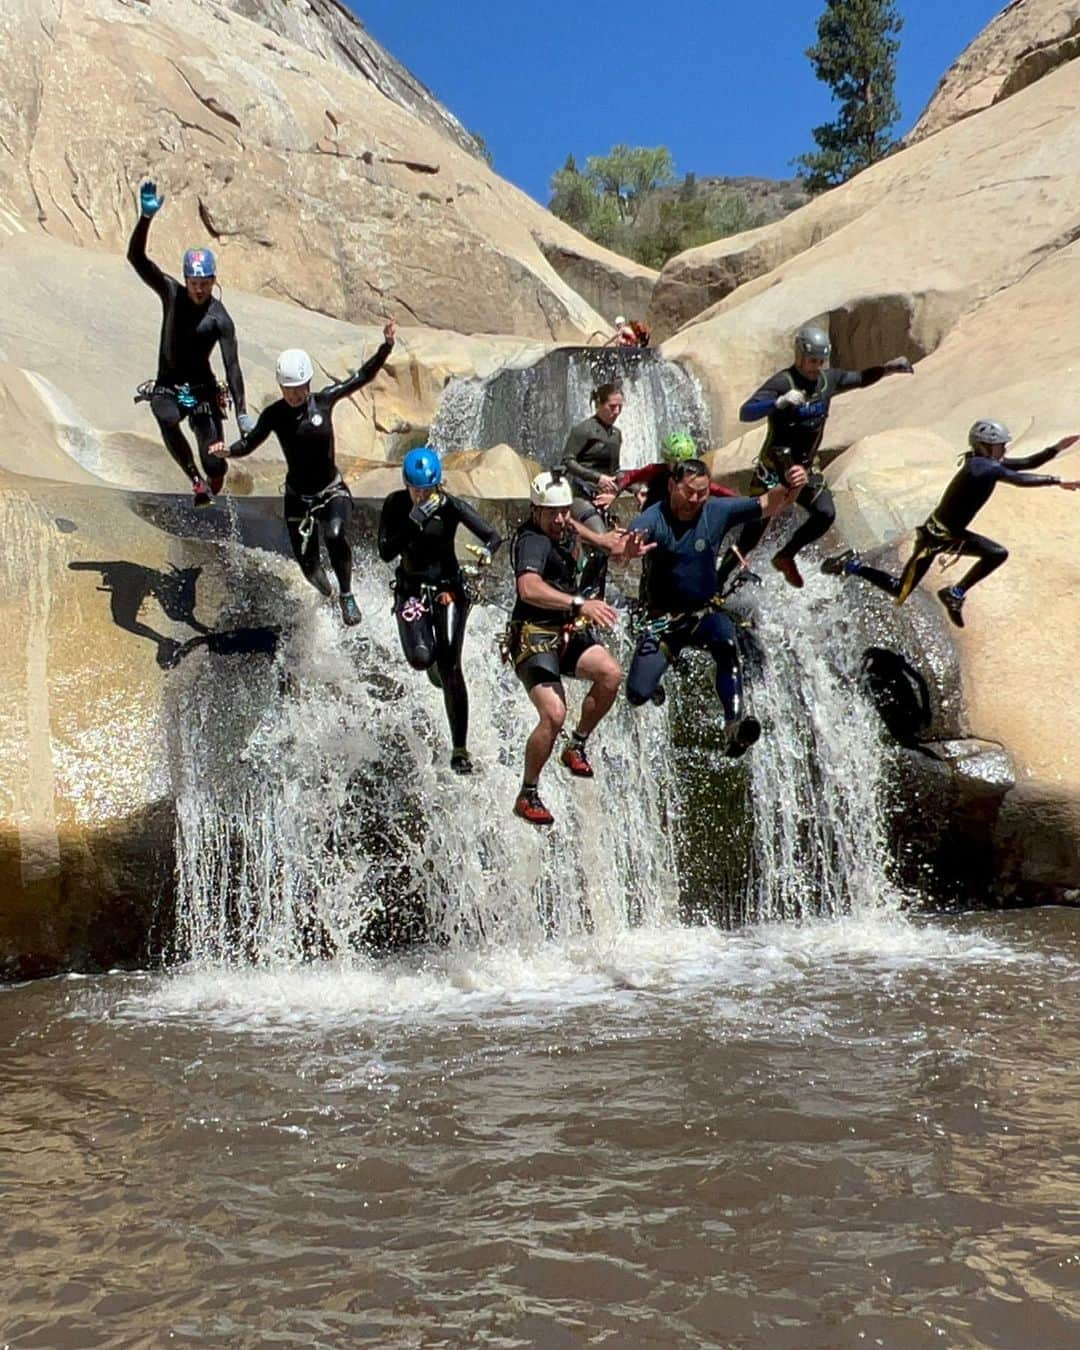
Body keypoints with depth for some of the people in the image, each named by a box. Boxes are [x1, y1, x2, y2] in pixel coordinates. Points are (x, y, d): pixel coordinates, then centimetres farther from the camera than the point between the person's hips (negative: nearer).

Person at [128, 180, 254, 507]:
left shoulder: (220, 319, -12)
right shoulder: (171, 293, -5)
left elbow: (232, 366, -17)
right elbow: (136, 257, -13)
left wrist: (242, 413, -27)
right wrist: (146, 217, -29)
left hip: (202, 389, -1)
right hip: (167, 385, 1)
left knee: (215, 462, -10)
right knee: (167, 418, -36)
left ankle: (212, 481, 30)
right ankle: (195, 479, -17)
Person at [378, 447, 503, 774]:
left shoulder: (452, 506, -12)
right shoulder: (395, 505, -8)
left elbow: (493, 535, -16)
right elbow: (386, 553, -17)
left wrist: (488, 551, -40)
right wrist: (414, 521, -28)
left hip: (448, 587, -1)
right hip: (411, 588, 1)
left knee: (450, 669, -6)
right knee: (420, 658, -21)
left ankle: (460, 750, 2)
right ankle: (433, 659, 22)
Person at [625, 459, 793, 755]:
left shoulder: (719, 511, -7)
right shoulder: (652, 519, -17)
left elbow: (769, 505, -9)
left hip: (705, 611, 1)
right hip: (663, 618, -1)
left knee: (726, 645, -35)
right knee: (637, 695, -8)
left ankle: (734, 725, -39)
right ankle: (654, 684, 32)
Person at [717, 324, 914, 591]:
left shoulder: (827, 379, 0)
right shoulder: (782, 382, -20)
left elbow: (861, 379, 18)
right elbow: (745, 413, -31)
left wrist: (887, 368, 0)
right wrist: (779, 402, -47)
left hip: (805, 468, 6)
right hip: (773, 469, -6)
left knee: (825, 514, -12)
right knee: (752, 532, -7)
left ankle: (785, 558, 12)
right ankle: (716, 583, 6)